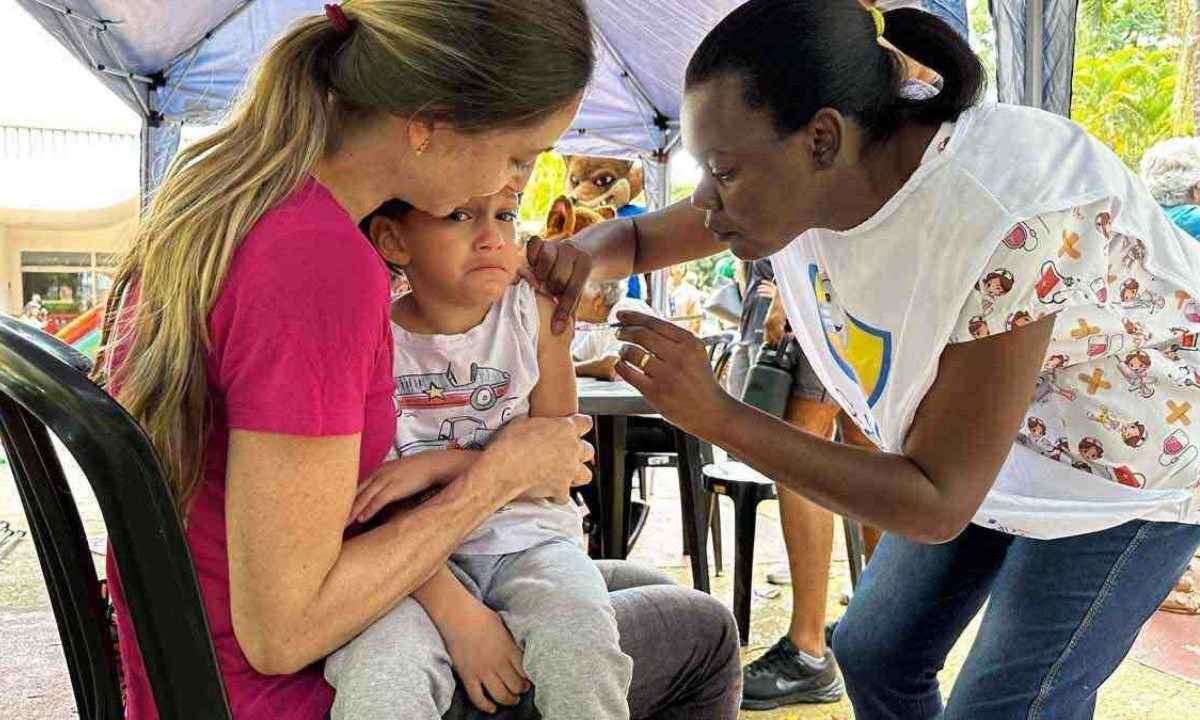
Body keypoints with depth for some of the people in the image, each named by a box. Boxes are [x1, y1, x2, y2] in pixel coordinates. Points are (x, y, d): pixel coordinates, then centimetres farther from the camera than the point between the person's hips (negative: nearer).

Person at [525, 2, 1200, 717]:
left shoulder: (1004, 227, -39)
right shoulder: (802, 175, -18)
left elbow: (938, 506, -33)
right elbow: (642, 237, -1)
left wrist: (717, 416, -39)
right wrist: (582, 254, -26)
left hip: (1134, 455, -6)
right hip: (981, 453, 6)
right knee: (874, 653, 9)